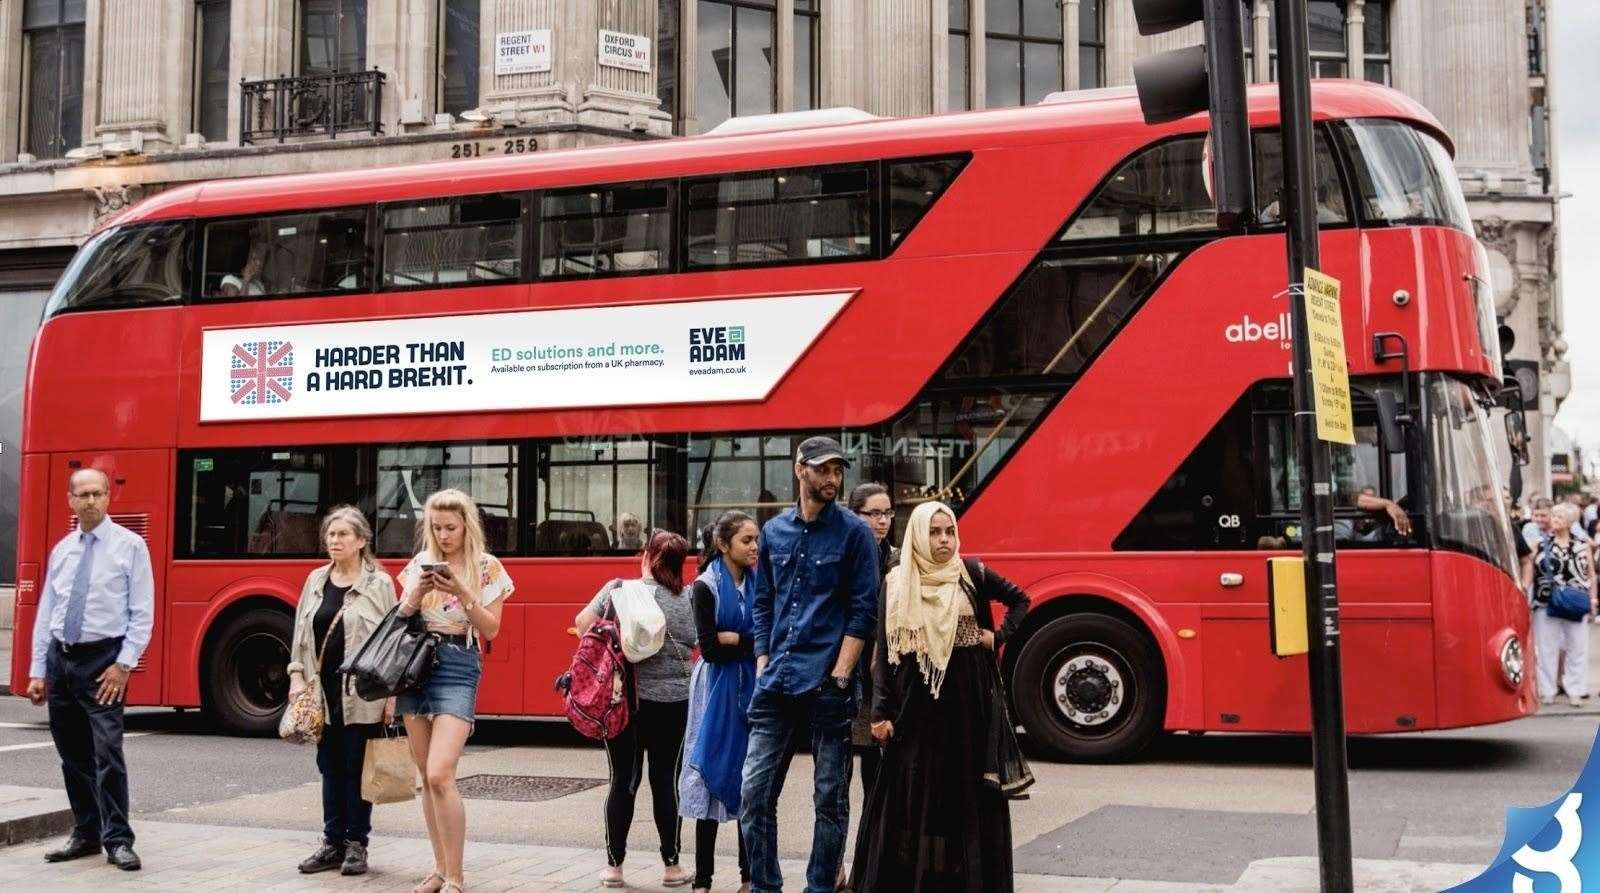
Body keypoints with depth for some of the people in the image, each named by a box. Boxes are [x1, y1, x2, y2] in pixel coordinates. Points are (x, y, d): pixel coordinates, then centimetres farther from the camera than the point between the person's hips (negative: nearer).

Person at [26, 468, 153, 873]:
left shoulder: (129, 546, -4)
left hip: (102, 659, -5)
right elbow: (45, 613, 12)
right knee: (72, 755, 12)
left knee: (107, 752, -11)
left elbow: (142, 613, -7)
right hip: (60, 658, 6)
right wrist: (37, 671, 7)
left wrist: (124, 665, -14)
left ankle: (118, 841, -6)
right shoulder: (61, 550, 11)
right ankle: (85, 835, 23)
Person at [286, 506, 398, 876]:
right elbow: (301, 633, 13)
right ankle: (333, 842, 18)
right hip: (323, 692, 5)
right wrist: (297, 676, 2)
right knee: (330, 767, 10)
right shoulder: (316, 580, 10)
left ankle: (356, 844, 11)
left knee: (357, 768, 2)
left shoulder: (379, 583, -4)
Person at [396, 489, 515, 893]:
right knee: (427, 777, 8)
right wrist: (417, 592, -10)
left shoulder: (487, 567, -1)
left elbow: (491, 629, -4)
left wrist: (463, 593, -18)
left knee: (440, 775, -16)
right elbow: (400, 618, 9)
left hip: (458, 668, -5)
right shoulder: (421, 562, 10)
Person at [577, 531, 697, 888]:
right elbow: (698, 645, 2)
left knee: (623, 781, 8)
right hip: (673, 700, 1)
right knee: (665, 781, 8)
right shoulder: (690, 599, 0)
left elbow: (583, 622, -7)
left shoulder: (619, 589, -4)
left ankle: (613, 865, 12)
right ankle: (672, 866, 13)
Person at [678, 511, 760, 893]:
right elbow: (709, 649, -13)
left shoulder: (759, 583, 7)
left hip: (754, 689, 4)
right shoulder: (705, 587, -6)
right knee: (713, 779, 0)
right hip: (719, 692, -4)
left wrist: (733, 638, -10)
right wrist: (752, 642, -7)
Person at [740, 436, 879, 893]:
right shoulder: (774, 531, 11)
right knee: (754, 794, 2)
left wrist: (839, 675, -12)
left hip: (828, 685, -4)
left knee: (830, 799, 4)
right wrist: (763, 664, 7)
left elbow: (863, 611, -6)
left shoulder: (854, 532, -2)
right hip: (776, 683, 4)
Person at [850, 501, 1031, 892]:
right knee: (913, 792, 1)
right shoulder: (896, 583, 2)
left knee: (969, 789, 3)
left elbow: (1020, 599, 17)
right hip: (916, 701, 0)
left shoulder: (972, 574, 2)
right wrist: (881, 711, -6)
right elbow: (884, 650, 0)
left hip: (969, 698, 0)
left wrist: (999, 636, 3)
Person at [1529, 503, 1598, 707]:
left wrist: (1593, 598, 5)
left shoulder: (1582, 545, 6)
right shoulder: (1540, 544, 4)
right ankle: (1547, 690, 12)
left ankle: (1575, 690, 14)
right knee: (1546, 647, 4)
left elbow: (1591, 573, 10)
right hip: (1546, 604, -1)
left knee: (1577, 647, 4)